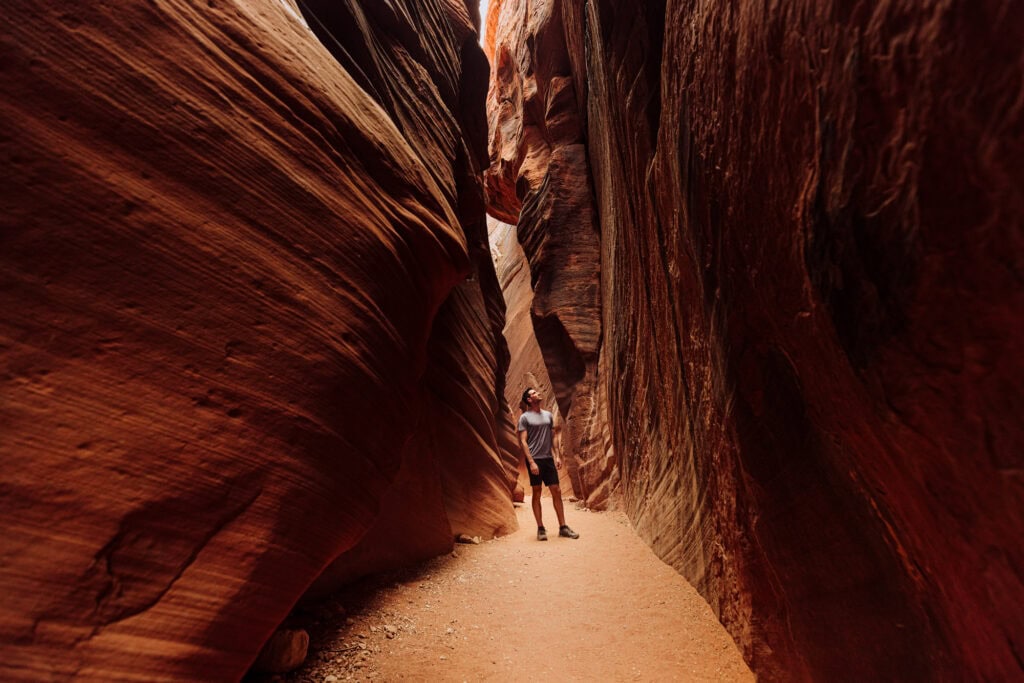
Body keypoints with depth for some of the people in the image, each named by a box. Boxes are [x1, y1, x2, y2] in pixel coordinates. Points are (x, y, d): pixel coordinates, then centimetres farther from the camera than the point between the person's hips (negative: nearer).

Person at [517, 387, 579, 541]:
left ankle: (563, 527, 15)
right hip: (535, 460, -5)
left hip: (549, 459, 5)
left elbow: (554, 437, 14)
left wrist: (557, 456, 5)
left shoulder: (548, 415, 12)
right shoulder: (525, 417, -4)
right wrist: (531, 461, -15)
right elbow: (523, 441, -8)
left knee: (557, 492, 6)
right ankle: (540, 529, 14)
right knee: (537, 493, 4)